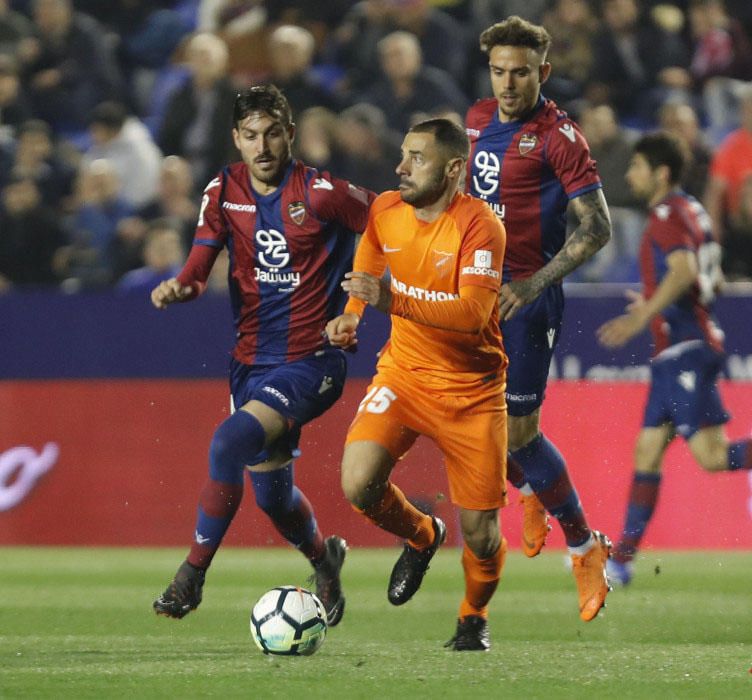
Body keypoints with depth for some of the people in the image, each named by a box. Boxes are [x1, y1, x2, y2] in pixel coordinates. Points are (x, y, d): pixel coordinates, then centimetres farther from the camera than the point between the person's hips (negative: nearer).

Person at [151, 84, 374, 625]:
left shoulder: (319, 193, -13)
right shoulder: (224, 191, 2)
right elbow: (201, 266, 1)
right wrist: (179, 288, -20)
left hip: (311, 361, -6)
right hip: (251, 361, 6)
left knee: (230, 442, -27)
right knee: (270, 489, 15)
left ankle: (193, 574, -17)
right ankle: (322, 558, 46)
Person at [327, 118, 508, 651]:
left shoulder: (479, 225, -19)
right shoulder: (385, 211, -1)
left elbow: (473, 313, -30)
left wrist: (394, 300, -37)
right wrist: (351, 316, 9)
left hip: (471, 390, -4)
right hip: (403, 372, 4)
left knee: (480, 534, -2)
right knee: (358, 485, -21)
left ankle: (474, 617, 31)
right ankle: (421, 536, 13)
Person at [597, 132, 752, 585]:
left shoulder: (669, 215, -11)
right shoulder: (692, 212, 18)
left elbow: (684, 270, -27)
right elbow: (713, 279, 23)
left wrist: (643, 315, -30)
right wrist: (653, 302, 30)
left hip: (685, 350, -10)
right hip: (675, 354, 10)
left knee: (712, 456, -15)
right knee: (648, 451, 8)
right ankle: (622, 558, 8)